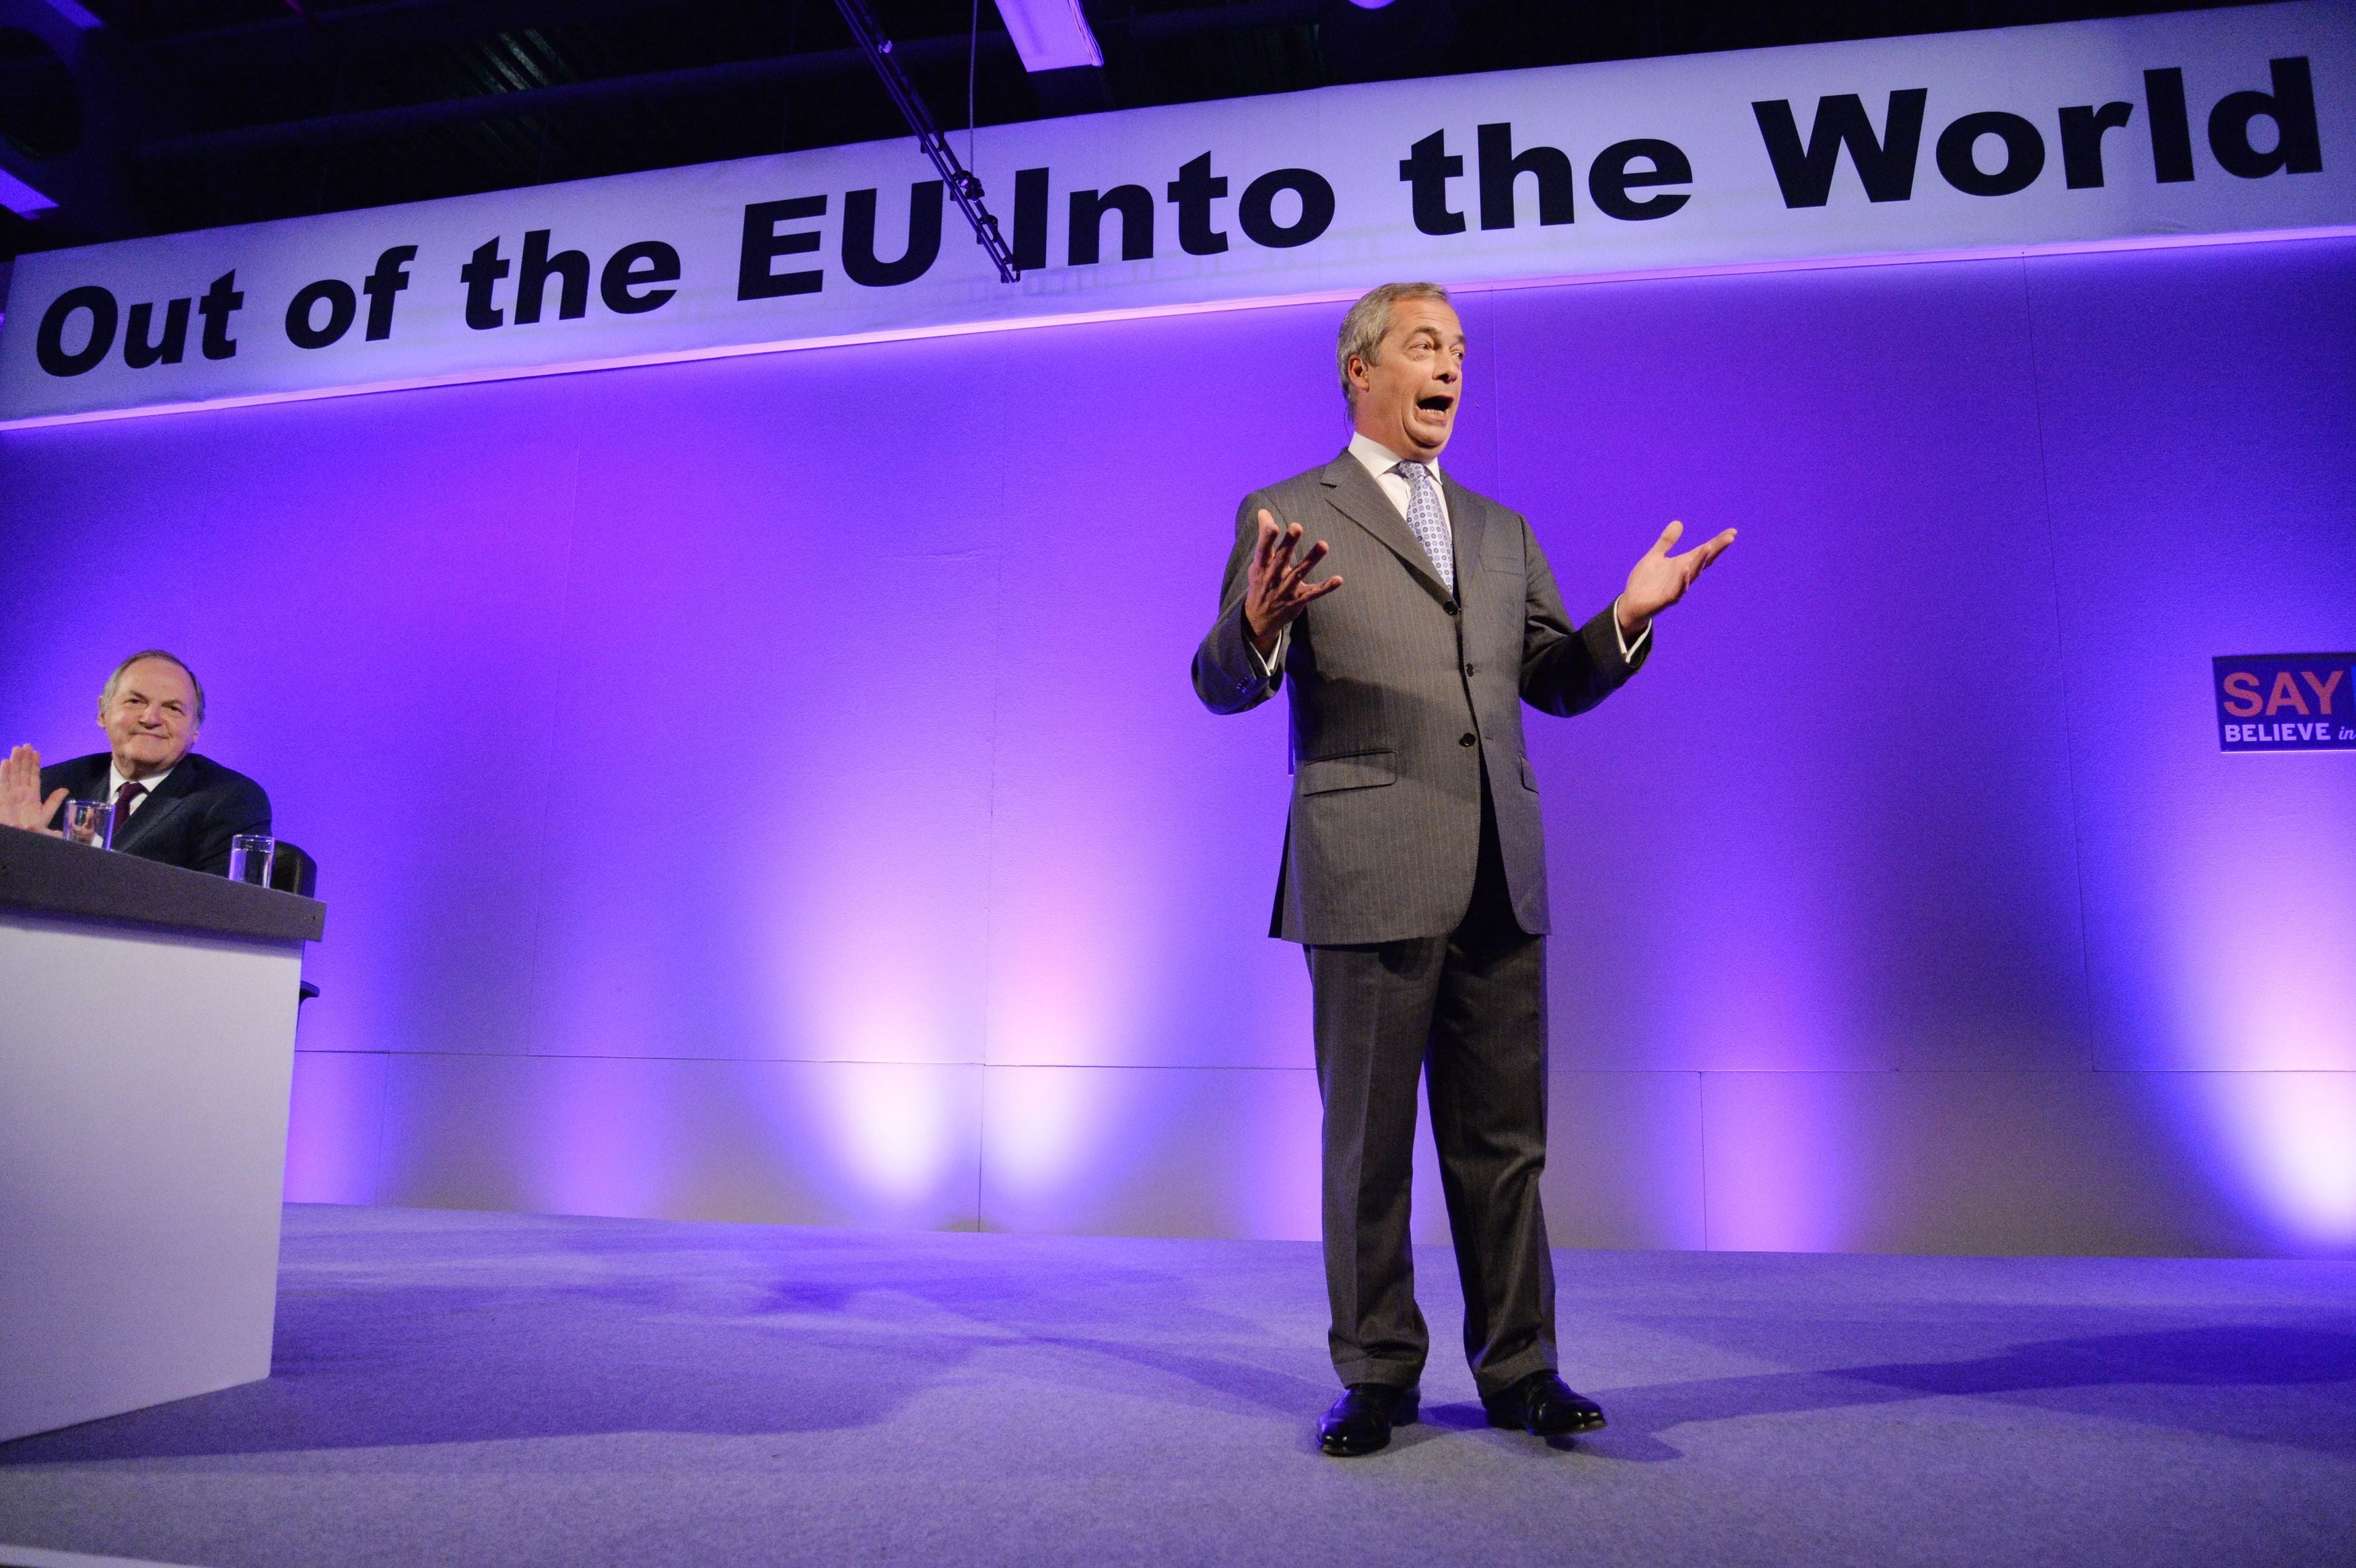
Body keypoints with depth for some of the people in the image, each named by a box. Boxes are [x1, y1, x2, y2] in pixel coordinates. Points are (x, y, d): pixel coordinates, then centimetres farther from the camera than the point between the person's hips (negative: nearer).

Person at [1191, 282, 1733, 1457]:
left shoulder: (1503, 532, 21)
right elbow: (1223, 685, -3)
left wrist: (1627, 619, 0)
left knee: (1503, 1139, 9)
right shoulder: (1286, 515, 5)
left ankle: (1517, 1369, 21)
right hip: (1369, 875, -4)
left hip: (1500, 879, 5)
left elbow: (1555, 686, 18)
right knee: (1368, 1139, 5)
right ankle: (1377, 1375, 18)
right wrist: (1259, 623, -26)